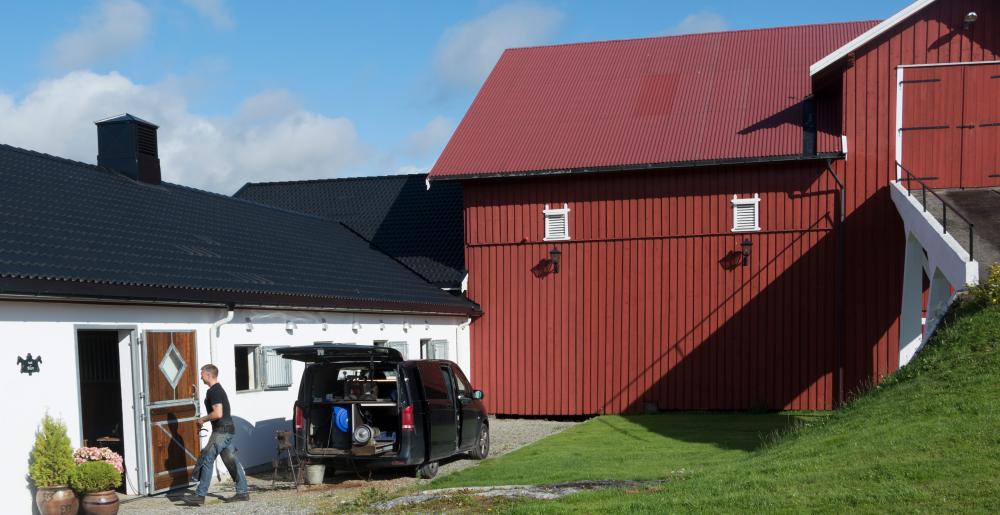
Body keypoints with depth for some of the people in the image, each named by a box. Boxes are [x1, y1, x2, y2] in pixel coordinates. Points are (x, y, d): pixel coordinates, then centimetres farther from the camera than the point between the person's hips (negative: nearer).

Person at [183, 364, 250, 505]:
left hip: (221, 431, -10)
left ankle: (200, 495, -4)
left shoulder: (214, 391, -15)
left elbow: (218, 413, -24)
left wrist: (203, 419, -10)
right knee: (232, 461, 10)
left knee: (207, 460, -7)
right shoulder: (218, 389, 18)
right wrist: (204, 420, 19)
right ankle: (243, 492, 11)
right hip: (227, 430, 10)